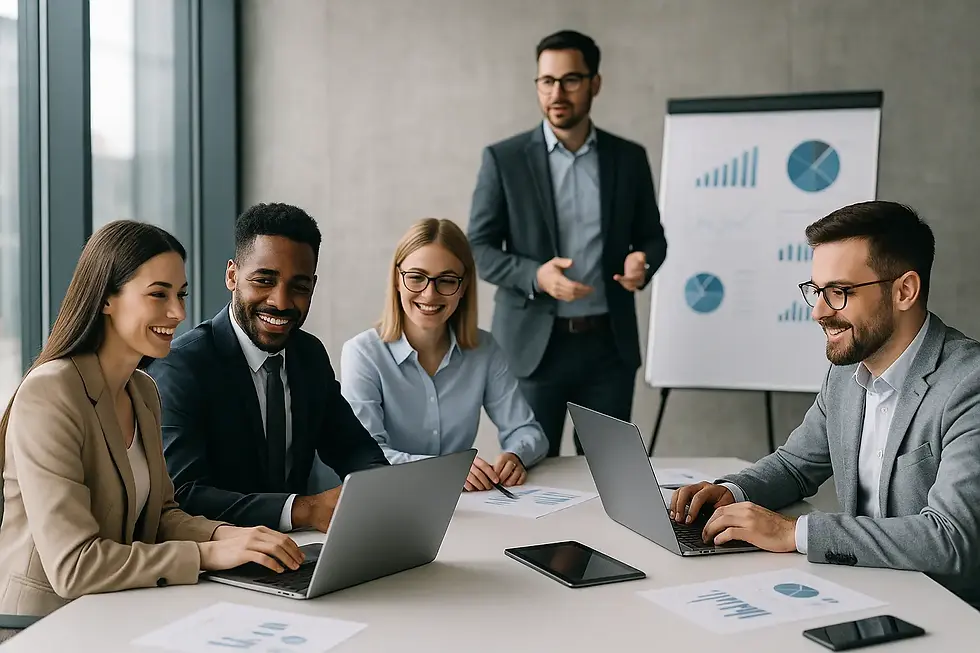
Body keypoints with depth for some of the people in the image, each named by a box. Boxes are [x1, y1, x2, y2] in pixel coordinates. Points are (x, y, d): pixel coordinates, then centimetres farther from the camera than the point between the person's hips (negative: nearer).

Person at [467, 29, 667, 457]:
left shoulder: (629, 158, 6)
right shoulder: (504, 159, -2)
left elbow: (652, 236, 13)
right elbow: (478, 249, -3)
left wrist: (642, 262, -11)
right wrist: (535, 276, -21)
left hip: (610, 344, 2)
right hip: (532, 344, -2)